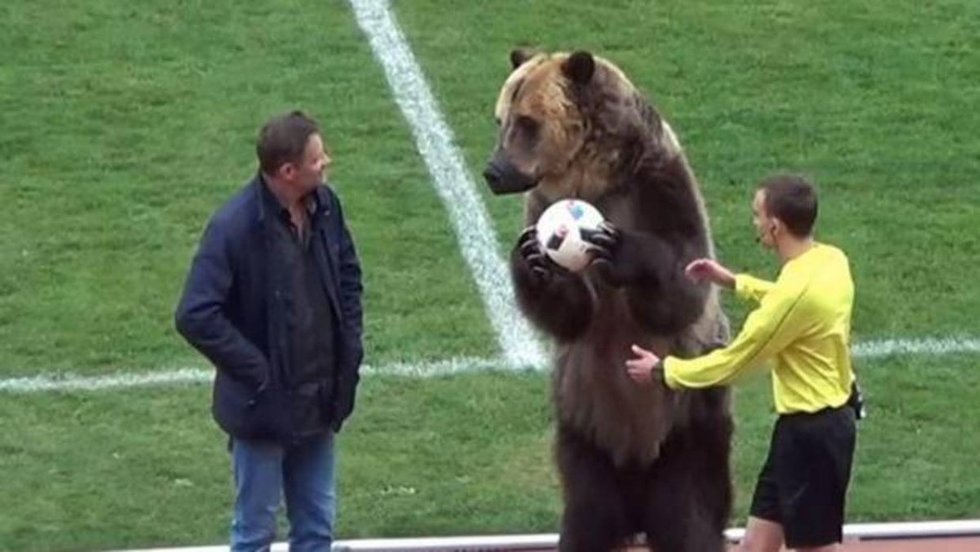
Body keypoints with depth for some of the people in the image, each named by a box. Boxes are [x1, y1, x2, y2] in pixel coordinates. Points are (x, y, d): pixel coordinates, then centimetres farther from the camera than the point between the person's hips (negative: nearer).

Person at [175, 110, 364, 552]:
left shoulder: (324, 206, -3)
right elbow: (195, 316, -25)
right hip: (265, 405, -6)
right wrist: (255, 370, -21)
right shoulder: (235, 228, -24)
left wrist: (350, 346, 4)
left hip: (320, 399, 6)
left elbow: (348, 274, 15)